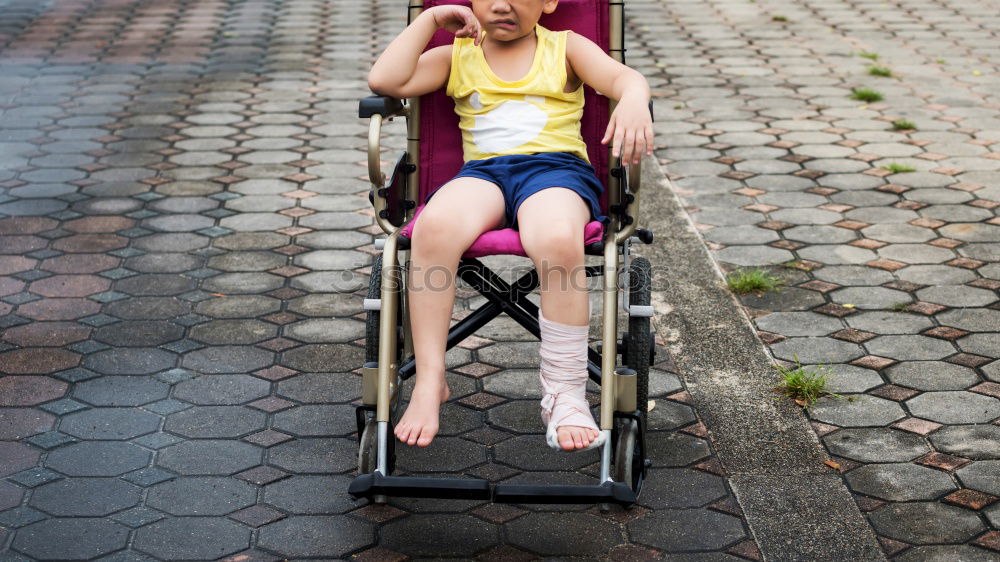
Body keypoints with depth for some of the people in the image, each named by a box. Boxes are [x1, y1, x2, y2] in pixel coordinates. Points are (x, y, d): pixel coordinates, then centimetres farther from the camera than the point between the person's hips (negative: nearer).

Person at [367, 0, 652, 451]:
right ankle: (429, 383, -24)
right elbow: (384, 81, 8)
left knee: (559, 241, -39)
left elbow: (624, 77, -1)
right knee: (434, 227, -35)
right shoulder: (457, 56, 22)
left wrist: (634, 101, -25)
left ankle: (565, 394, -24)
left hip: (555, 167, -1)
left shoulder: (565, 48, 18)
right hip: (482, 173, 2)